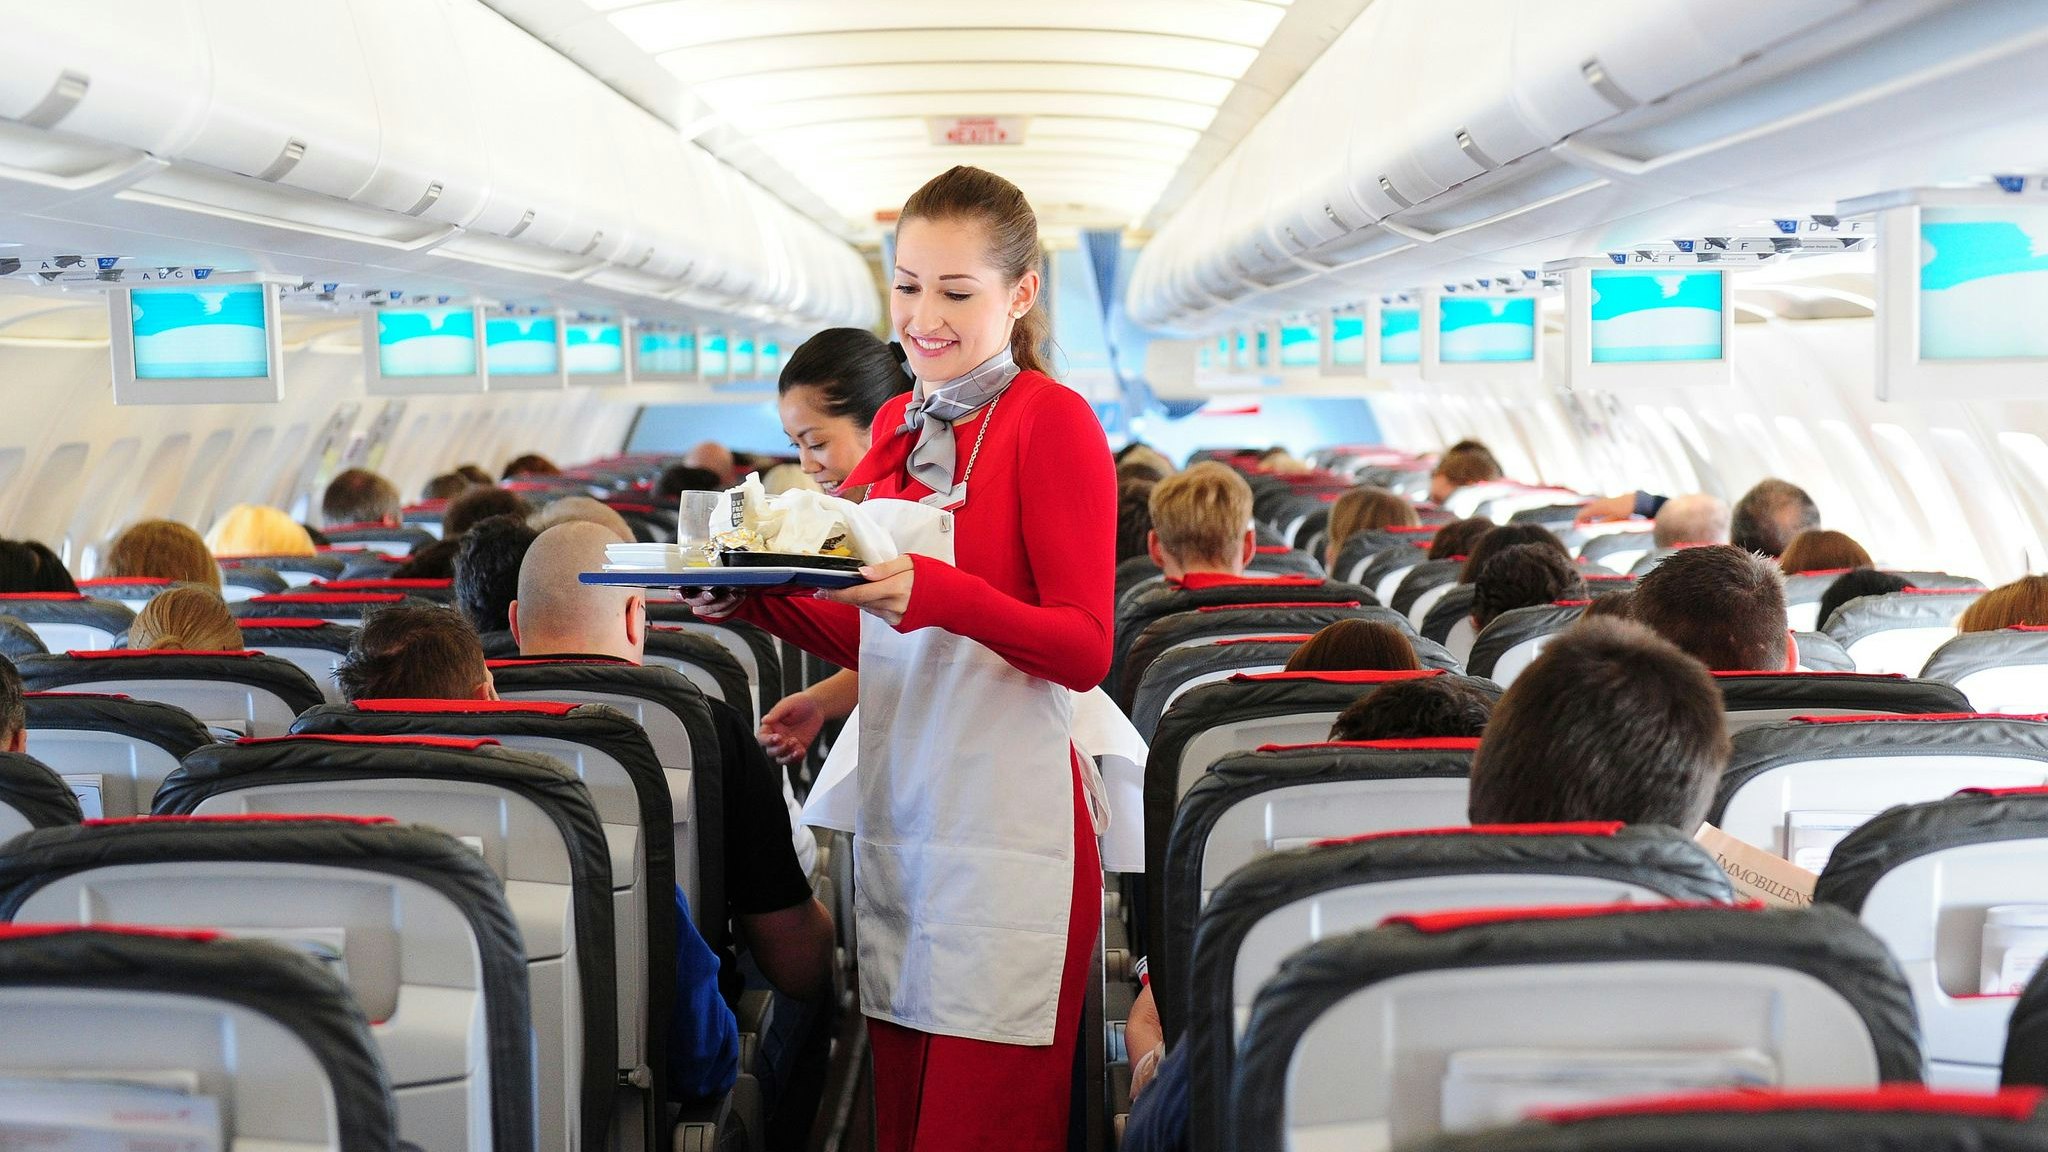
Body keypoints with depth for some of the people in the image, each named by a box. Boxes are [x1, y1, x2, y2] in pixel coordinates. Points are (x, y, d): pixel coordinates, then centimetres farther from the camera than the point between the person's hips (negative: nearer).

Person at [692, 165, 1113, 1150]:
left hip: (1003, 832, -7)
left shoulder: (1050, 420, -7)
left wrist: (933, 592, -26)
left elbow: (1085, 651, -12)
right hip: (894, 819, 7)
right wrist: (757, 598, 1)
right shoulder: (898, 423, 14)